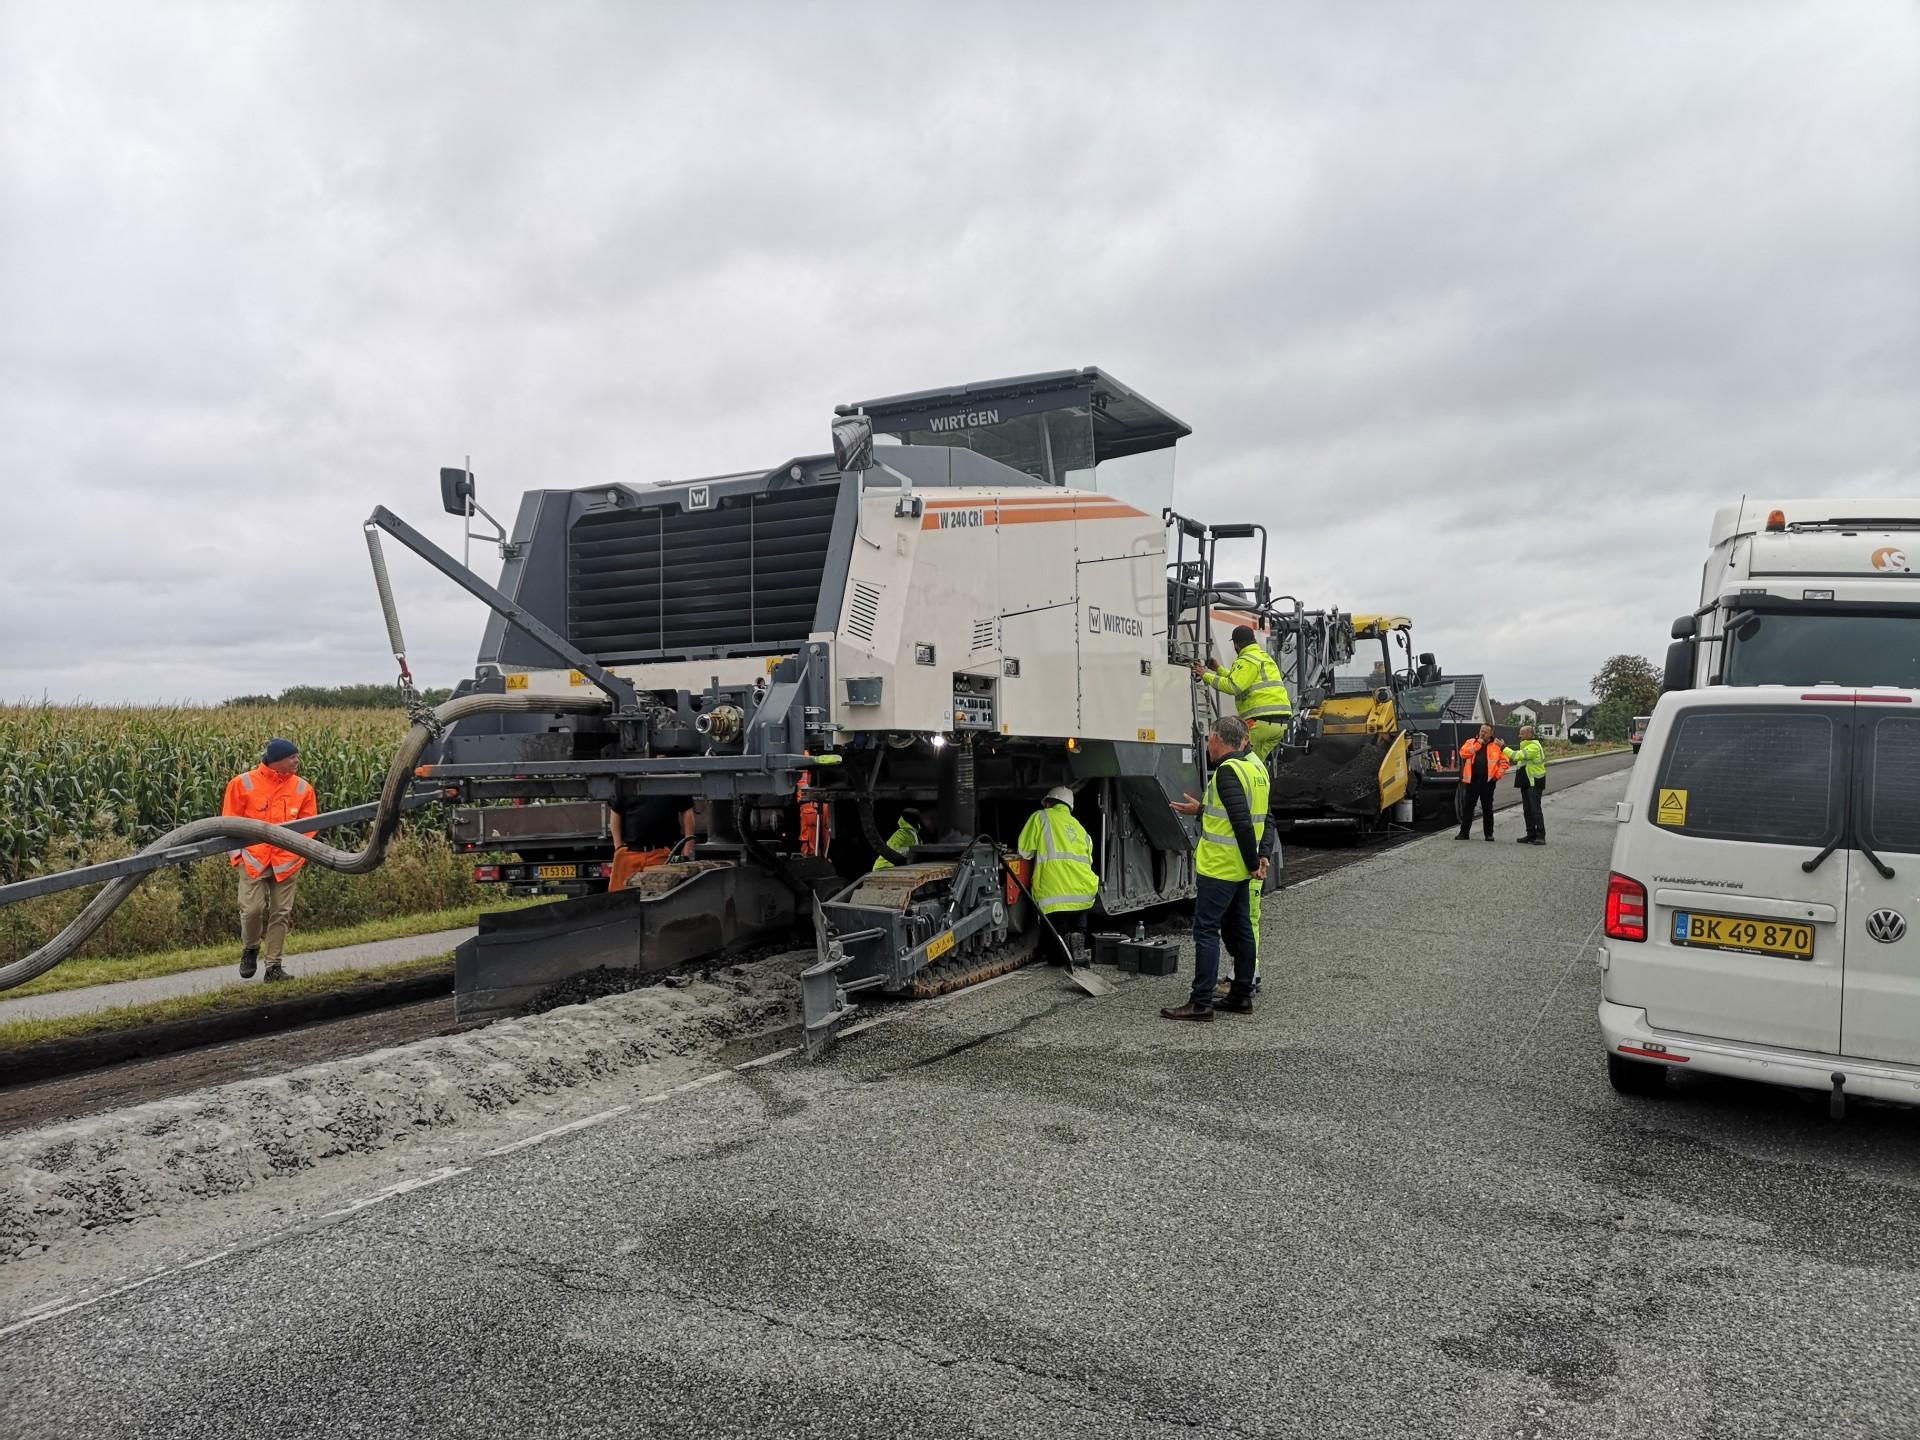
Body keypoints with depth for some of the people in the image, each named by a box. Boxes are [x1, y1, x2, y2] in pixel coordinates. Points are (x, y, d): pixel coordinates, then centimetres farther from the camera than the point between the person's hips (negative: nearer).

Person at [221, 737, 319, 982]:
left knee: (281, 913, 4)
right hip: (253, 859, -2)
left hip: (287, 862, 2)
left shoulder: (302, 788, 5)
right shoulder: (243, 784, -2)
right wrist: (238, 851, -5)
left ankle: (274, 966, 14)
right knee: (253, 908, -10)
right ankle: (250, 950, 20)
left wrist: (298, 851, -3)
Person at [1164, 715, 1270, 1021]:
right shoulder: (1255, 767, 12)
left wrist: (1253, 862, -18)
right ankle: (1242, 996, 21)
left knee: (1206, 930, -6)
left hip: (1218, 867, -9)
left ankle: (1201, 1003, -6)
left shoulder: (1228, 770, -17)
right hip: (1240, 869, 9)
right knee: (1240, 930, 14)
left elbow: (1242, 821, -24)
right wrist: (1201, 810, 26)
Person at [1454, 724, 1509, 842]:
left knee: (1487, 808, 6)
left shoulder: (1497, 746, 6)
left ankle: (1489, 833, 14)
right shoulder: (1471, 742, 10)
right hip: (1472, 780, 1)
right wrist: (1478, 744, -7)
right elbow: (1463, 753, -8)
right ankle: (1464, 832, 8)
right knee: (1467, 807, 2)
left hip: (1488, 781, -1)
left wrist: (1497, 775, -6)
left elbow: (1504, 762, 5)